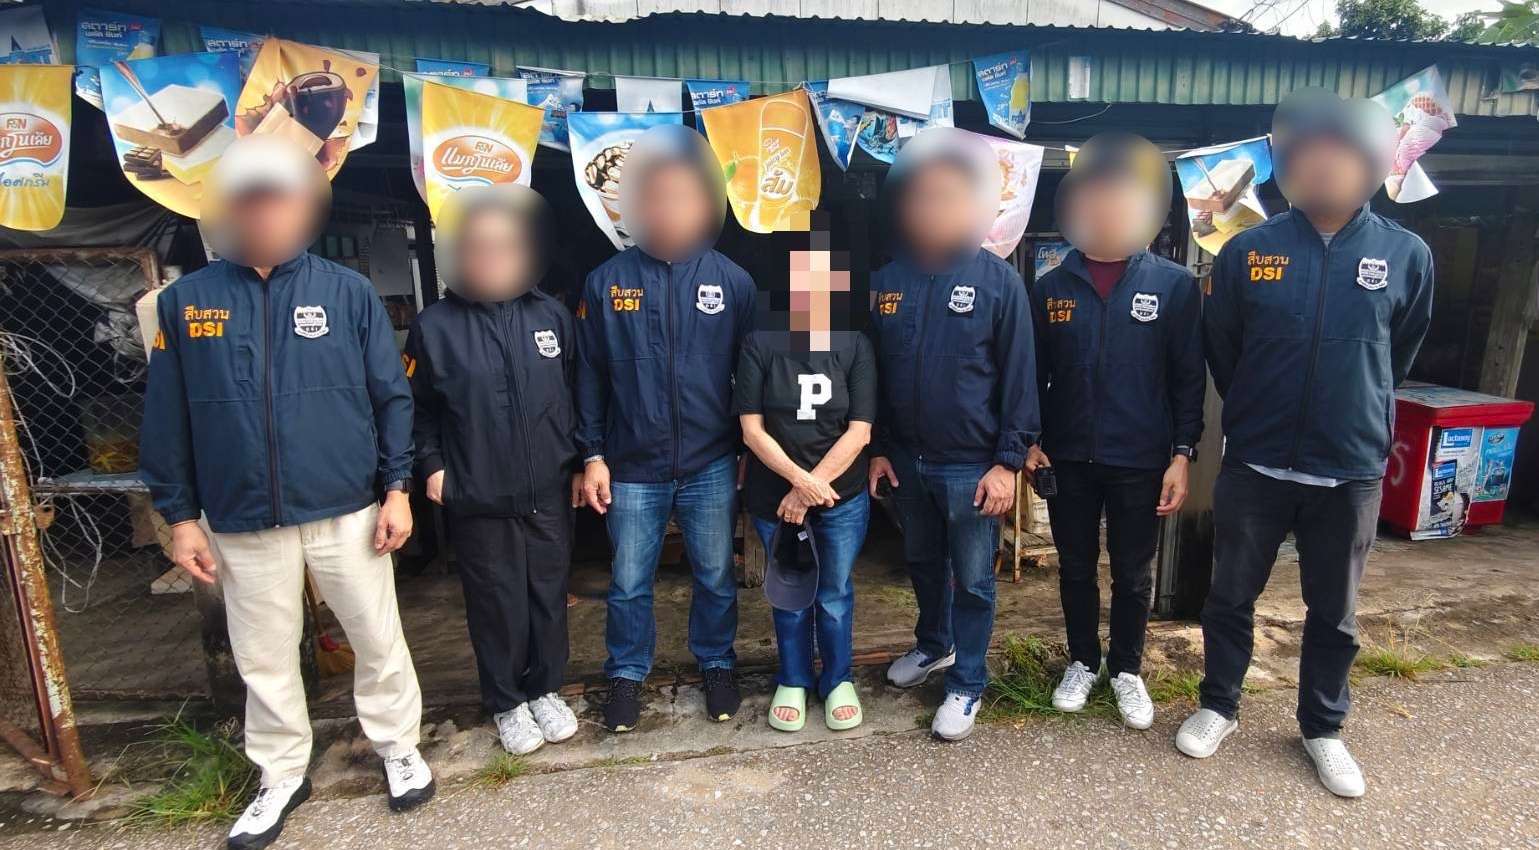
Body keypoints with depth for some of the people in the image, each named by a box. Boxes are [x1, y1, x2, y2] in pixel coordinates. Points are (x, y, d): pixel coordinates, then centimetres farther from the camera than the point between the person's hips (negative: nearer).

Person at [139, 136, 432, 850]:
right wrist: (180, 516, 4)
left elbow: (392, 397, 0)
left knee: (378, 639, 10)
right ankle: (282, 776, 36)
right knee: (264, 658, 15)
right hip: (243, 522, 2)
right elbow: (166, 420, 5)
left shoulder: (348, 291, -2)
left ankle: (397, 746, 33)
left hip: (348, 511, -1)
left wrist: (397, 487, -5)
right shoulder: (184, 302, 1)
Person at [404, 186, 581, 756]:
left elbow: (577, 394, 10)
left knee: (549, 595, 12)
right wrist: (432, 465, -4)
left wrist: (581, 461, 8)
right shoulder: (435, 326, -3)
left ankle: (545, 690, 33)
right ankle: (506, 703, 29)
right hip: (477, 498, -2)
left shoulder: (551, 316, 3)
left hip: (549, 493, 2)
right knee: (498, 603, 8)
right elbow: (418, 407, 4)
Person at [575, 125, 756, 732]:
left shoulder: (732, 282, -1)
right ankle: (626, 675, 32)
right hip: (632, 468, 0)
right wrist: (592, 456, 0)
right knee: (629, 584, 11)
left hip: (712, 465, 0)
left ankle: (717, 665, 35)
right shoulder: (606, 282, -2)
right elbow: (589, 377, 2)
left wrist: (750, 451, 2)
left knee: (715, 577, 14)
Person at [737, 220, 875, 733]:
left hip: (843, 497, 0)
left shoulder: (855, 346, -6)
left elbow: (859, 431, -9)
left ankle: (838, 681, 32)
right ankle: (793, 682, 33)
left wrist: (808, 489, -13)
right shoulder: (760, 345, -7)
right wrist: (799, 478, -18)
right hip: (773, 495, 0)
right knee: (790, 593, 13)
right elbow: (752, 429, -8)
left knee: (835, 594, 11)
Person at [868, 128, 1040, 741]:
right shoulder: (885, 279, 1)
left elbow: (1019, 375, -8)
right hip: (905, 458, 4)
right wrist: (875, 448, 6)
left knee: (972, 580, 8)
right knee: (922, 563, 22)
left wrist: (1008, 461, -11)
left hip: (972, 465, -4)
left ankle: (966, 684, 26)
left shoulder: (998, 280, -10)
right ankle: (934, 644, 46)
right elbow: (870, 370, 7)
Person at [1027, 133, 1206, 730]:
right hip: (1068, 458, 2)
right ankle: (1082, 661, 33)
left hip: (1141, 461, -1)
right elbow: (1034, 372, 6)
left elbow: (1189, 377, -2)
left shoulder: (1174, 285, -3)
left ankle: (1126, 669, 32)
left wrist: (1182, 455, -7)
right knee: (1075, 568, 14)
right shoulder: (1051, 287, 2)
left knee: (1134, 574, 12)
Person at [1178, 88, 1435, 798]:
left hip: (1352, 472, 1)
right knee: (1230, 597, 13)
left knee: (1334, 613, 15)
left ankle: (1323, 729, 35)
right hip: (1254, 466, 0)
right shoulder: (1248, 250, -6)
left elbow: (1399, 353, 12)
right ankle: (1218, 706, 33)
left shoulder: (1406, 255, -4)